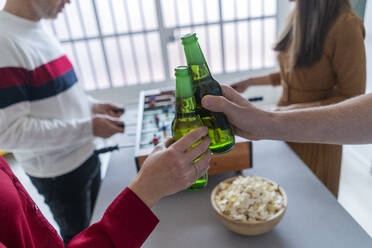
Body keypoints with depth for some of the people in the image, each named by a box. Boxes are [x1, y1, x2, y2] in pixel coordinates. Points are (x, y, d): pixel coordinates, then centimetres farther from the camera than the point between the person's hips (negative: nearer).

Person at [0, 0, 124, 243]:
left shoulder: (39, 31, 4)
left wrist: (92, 106, 0)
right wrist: (88, 127, -24)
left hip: (85, 155, 8)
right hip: (59, 172, -7)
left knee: (86, 225, 27)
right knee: (77, 236, 18)